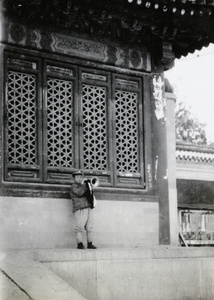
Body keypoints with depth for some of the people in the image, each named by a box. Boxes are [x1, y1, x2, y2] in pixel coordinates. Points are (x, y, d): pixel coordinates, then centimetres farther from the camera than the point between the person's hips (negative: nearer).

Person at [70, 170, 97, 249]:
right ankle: (80, 244, -10)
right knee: (79, 227, -10)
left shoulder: (82, 185, 26)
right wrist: (84, 185, -9)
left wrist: (89, 185, 9)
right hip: (79, 209, -8)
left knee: (90, 227, 4)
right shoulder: (74, 185, 2)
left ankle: (90, 244, 7)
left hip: (88, 208, 8)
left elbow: (88, 194, 23)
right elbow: (79, 193, -17)